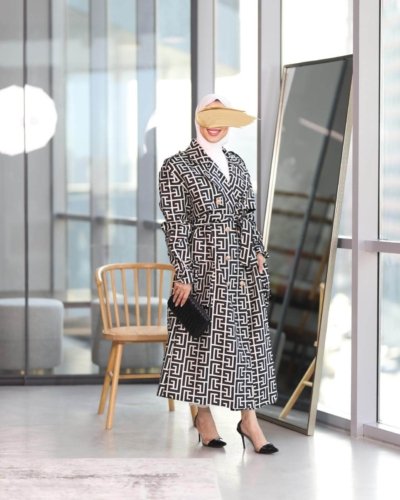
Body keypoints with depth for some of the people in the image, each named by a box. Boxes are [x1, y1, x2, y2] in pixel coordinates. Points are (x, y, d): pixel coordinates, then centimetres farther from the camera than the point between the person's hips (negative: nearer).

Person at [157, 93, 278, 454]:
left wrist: (258, 251, 5)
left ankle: (250, 418, 7)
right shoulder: (177, 167, -4)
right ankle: (204, 417, 14)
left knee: (249, 336, 2)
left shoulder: (237, 164, 13)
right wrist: (183, 275, -12)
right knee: (203, 338, 1)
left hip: (242, 263, 5)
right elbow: (175, 225, -8)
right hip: (203, 264, -5)